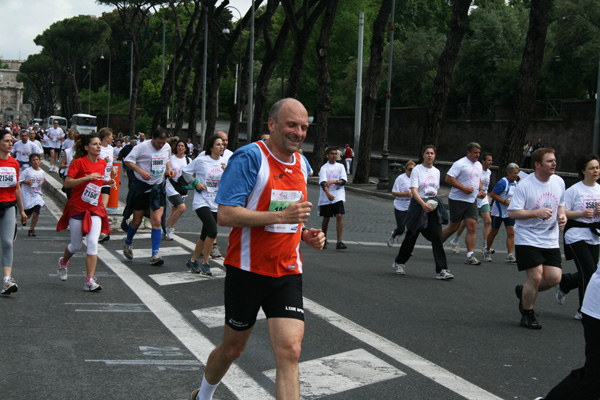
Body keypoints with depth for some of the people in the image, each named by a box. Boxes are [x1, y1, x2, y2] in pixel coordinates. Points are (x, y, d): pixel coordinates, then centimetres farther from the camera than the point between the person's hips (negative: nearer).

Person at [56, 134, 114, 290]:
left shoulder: (102, 163, 7)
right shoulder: (79, 162, -10)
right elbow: (67, 183, -16)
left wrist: (107, 182, 4)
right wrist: (86, 178, -27)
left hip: (95, 209, 3)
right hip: (77, 208, -3)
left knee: (92, 243, -12)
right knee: (76, 245, 7)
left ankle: (90, 280, -11)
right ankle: (63, 262, 42)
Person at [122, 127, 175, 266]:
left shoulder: (167, 147, 4)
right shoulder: (142, 147, -12)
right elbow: (128, 160, -11)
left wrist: (169, 169, 3)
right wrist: (141, 171, -24)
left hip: (157, 187, 3)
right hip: (141, 186, -3)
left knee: (156, 221, -11)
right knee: (137, 220, 8)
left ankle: (155, 254, -8)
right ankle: (128, 242, 39)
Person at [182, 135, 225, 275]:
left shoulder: (224, 162, 7)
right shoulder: (201, 160, -6)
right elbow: (186, 171, 6)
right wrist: (195, 182, -5)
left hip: (216, 204, 6)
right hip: (202, 202, -6)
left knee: (205, 235, 11)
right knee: (212, 231, -20)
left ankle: (193, 261, 28)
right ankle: (205, 263, -7)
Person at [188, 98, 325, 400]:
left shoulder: (301, 164, 10)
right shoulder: (250, 157, -13)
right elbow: (225, 215, -21)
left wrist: (306, 234, 4)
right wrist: (281, 216, -27)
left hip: (287, 273, 5)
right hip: (247, 270, -5)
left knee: (289, 351, -11)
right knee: (233, 348, 12)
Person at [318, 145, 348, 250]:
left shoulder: (340, 166, 8)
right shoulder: (324, 168, -2)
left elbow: (344, 181, -2)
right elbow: (323, 183, -16)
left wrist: (333, 181, -20)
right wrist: (328, 194, -32)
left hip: (338, 196, 1)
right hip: (325, 198, -1)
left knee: (339, 216, -12)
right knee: (326, 218, 7)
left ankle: (339, 242, -13)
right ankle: (324, 240, 28)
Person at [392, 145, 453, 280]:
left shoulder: (436, 171, 12)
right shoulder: (417, 170, -6)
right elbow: (414, 190, -17)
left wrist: (434, 201, 11)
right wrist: (423, 204, -31)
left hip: (433, 206, 4)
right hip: (418, 205, -4)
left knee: (437, 237, -8)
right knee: (411, 235, 6)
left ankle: (441, 270, -11)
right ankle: (398, 263, 28)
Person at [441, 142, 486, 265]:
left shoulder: (479, 165, 14)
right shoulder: (460, 164, -12)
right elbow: (448, 178, -17)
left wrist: (481, 190, 10)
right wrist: (464, 188, -20)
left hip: (472, 201, 6)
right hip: (457, 200, -6)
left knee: (472, 227, -5)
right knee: (454, 227, 2)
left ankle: (470, 256, -5)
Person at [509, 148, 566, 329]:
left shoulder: (559, 182, 4)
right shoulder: (525, 185, -14)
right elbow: (512, 212, -15)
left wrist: (562, 215, 0)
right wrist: (537, 213, -26)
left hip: (551, 240, 6)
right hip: (528, 238, -5)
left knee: (554, 278, -4)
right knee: (536, 277, -11)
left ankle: (524, 291, 25)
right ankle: (527, 315, 12)